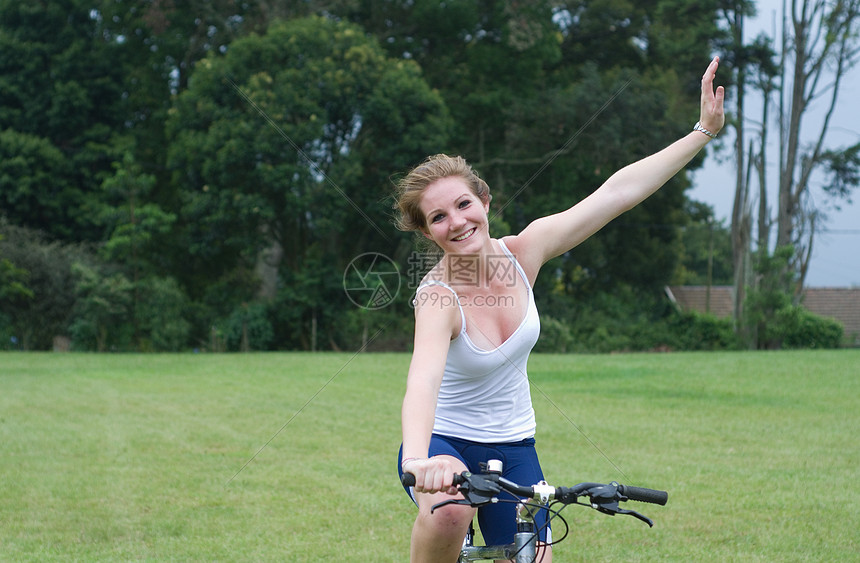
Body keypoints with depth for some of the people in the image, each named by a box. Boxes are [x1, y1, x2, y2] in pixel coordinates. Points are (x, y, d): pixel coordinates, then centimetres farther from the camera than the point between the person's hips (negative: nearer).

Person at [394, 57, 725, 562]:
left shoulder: (521, 253, -10)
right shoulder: (439, 298, -26)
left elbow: (618, 192, -8)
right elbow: (423, 379, -45)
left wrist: (704, 130, -9)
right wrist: (419, 459, -65)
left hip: (513, 449, 5)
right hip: (444, 443, -5)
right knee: (450, 513, -36)